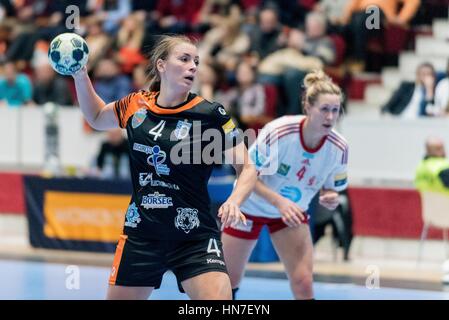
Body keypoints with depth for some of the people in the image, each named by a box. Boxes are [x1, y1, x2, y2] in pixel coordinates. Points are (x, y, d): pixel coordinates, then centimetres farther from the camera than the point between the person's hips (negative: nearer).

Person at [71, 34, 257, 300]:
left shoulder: (211, 114, -9)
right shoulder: (135, 105, 2)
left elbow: (247, 168, -5)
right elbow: (96, 118, 24)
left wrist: (234, 202, -24)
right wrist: (80, 75, 10)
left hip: (194, 236, -3)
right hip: (140, 235, 3)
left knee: (218, 295, -22)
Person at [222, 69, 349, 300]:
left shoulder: (338, 147, -19)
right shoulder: (278, 132, -31)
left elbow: (330, 188, -3)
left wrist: (330, 198, -28)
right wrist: (280, 201, -37)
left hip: (292, 212, 3)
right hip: (251, 206, -2)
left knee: (303, 283, -13)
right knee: (227, 283, 8)